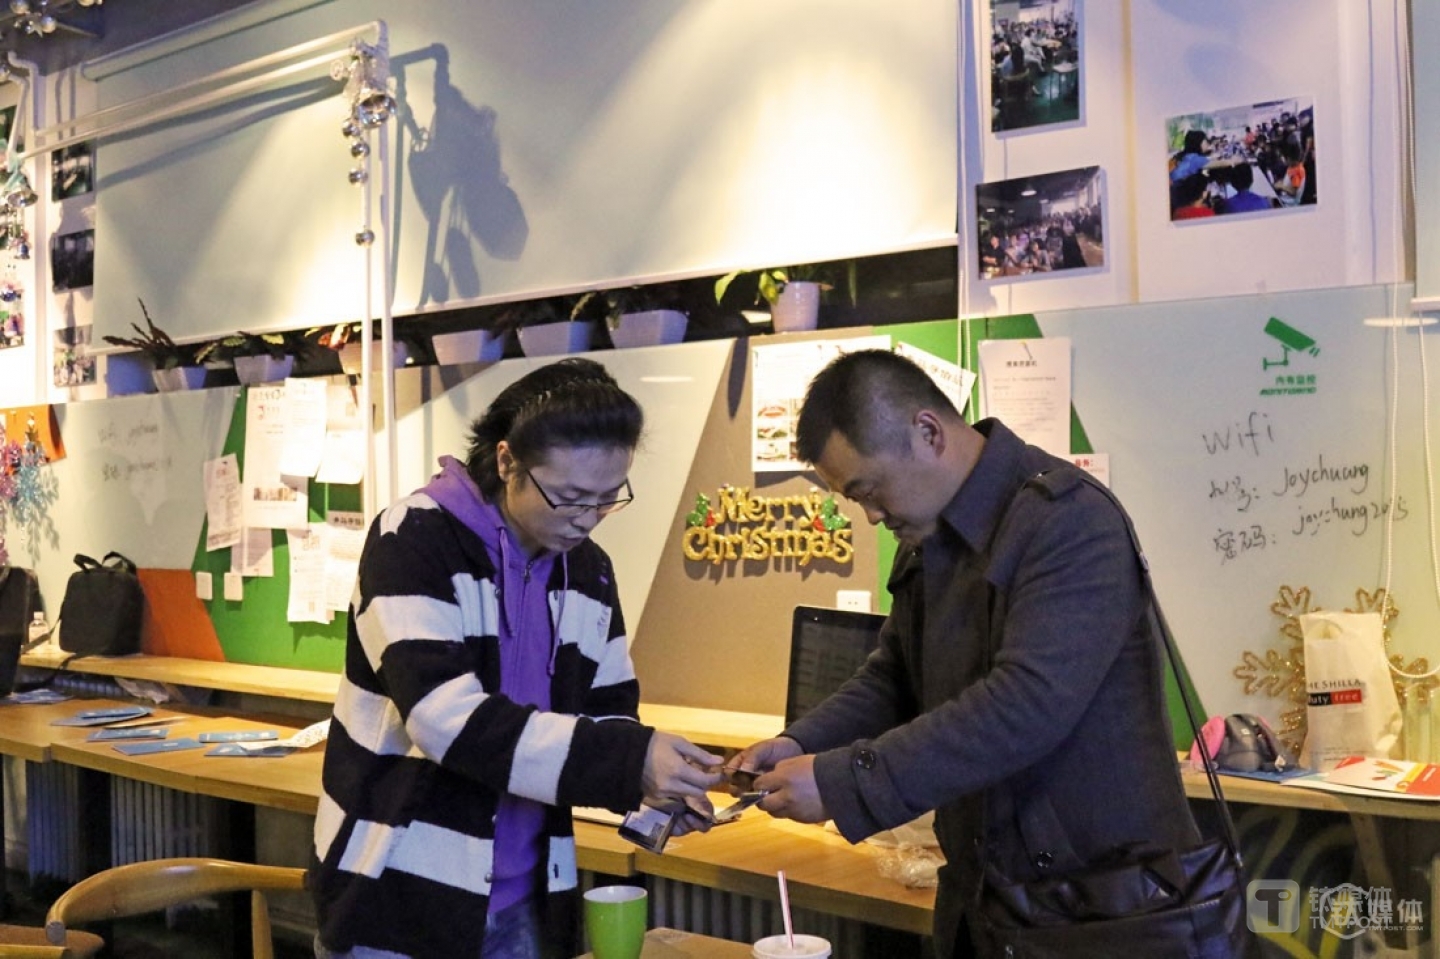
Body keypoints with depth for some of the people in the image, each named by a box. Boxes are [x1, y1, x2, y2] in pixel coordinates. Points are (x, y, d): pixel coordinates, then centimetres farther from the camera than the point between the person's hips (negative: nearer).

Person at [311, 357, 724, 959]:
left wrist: (655, 780, -12)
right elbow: (446, 715, -26)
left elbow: (608, 715, 10)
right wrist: (628, 762, -31)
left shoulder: (588, 570, 5)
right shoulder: (416, 539, -15)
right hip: (401, 893, -5)